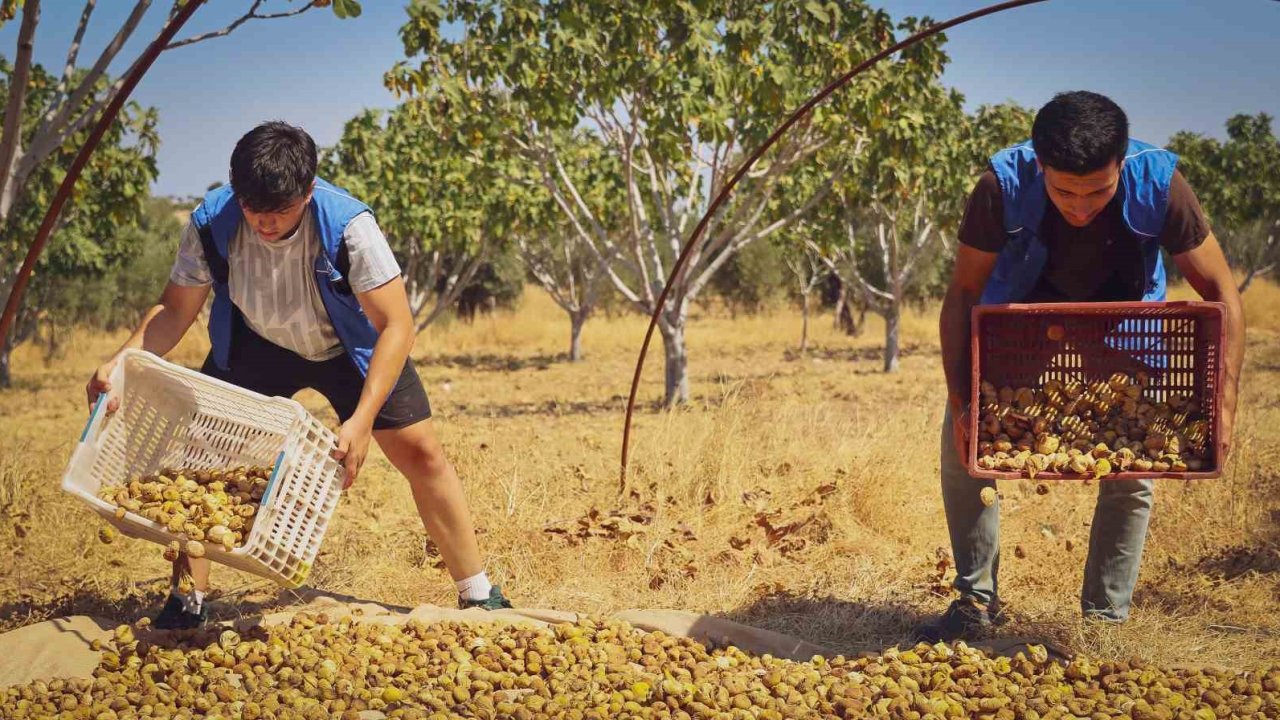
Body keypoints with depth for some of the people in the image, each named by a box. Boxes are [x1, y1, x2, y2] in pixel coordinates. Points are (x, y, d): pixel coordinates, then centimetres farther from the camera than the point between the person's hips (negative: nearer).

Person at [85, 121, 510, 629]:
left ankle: (478, 596, 7)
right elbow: (175, 310, -15)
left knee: (420, 452, -6)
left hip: (349, 348, -2)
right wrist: (121, 362, -33)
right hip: (254, 347, 2)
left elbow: (396, 326, -35)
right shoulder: (211, 226, -28)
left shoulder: (347, 226, -36)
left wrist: (362, 420, -43)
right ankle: (189, 600, 7)